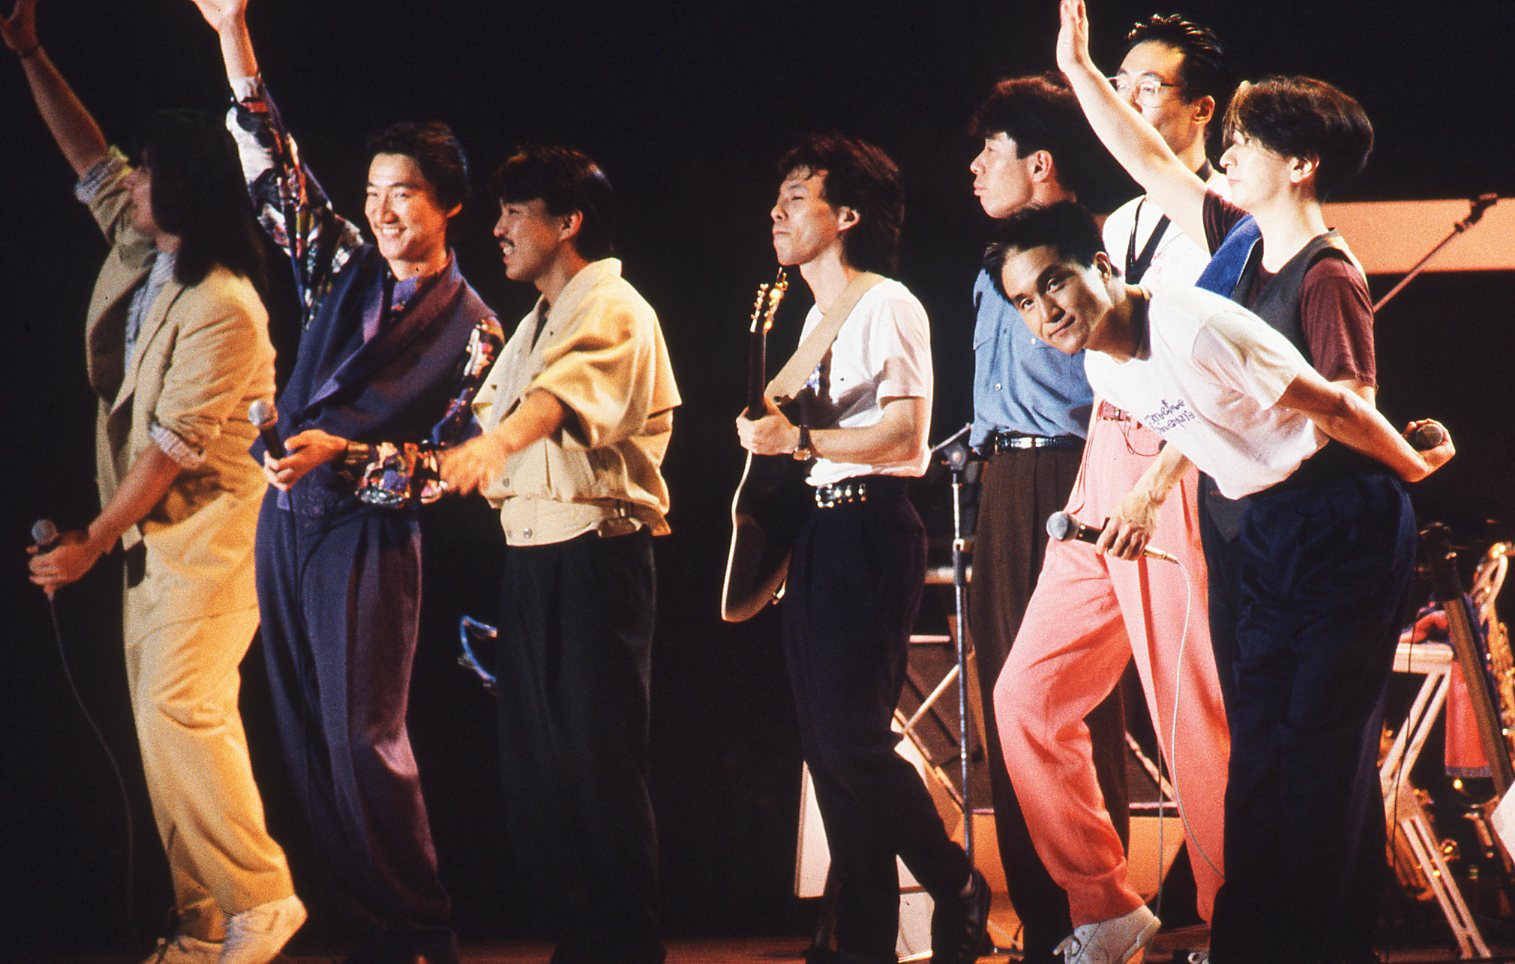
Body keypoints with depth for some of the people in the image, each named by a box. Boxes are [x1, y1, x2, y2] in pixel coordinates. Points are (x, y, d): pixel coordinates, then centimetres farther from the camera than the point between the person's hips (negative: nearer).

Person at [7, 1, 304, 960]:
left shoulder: (223, 308, -18)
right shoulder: (141, 253, 8)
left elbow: (172, 447, -19)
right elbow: (92, 160, 24)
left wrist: (91, 543, -17)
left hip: (206, 531, -9)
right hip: (150, 533, 9)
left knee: (180, 709, -18)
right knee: (166, 721, 5)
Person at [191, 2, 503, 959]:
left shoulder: (473, 330, -4)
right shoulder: (346, 270, 10)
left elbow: (451, 462, -8)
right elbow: (274, 167, 9)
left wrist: (341, 452, -21)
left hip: (371, 531, -6)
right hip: (288, 517, 6)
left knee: (363, 737, -11)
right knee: (308, 736, 4)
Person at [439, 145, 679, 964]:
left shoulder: (612, 309, -9)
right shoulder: (534, 325, 22)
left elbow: (564, 392, -29)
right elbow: (493, 415, 22)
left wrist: (494, 443, -45)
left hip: (595, 554, -9)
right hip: (530, 555, 9)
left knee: (600, 763, -7)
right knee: (531, 761, 10)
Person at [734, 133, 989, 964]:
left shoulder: (888, 306, -8)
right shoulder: (816, 316, 20)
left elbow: (901, 434, -17)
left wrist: (797, 439, -17)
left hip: (869, 529, -9)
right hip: (817, 532, 9)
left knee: (850, 736, -14)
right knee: (827, 743, 5)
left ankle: (956, 888, 3)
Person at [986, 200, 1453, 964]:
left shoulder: (1196, 329, -26)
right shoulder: (1104, 369, 2)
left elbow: (1332, 408, -17)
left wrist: (1413, 467, -6)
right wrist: (1146, 495, 16)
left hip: (1348, 512, -9)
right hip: (1267, 522, 9)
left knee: (1318, 729, -8)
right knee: (1259, 730, 8)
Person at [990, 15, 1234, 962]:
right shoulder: (1120, 226, 19)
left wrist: (1154, 480, -24)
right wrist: (1085, 488, 17)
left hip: (1180, 482, -9)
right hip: (1104, 477, 9)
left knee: (1195, 721, -7)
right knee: (1029, 694, 6)